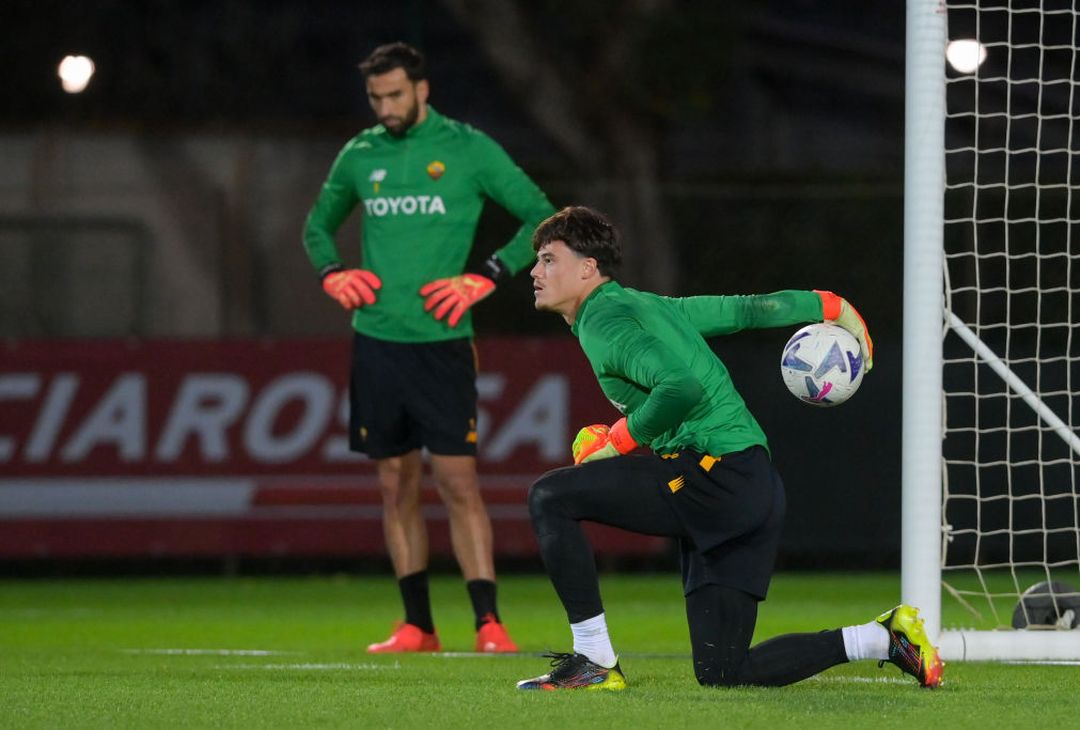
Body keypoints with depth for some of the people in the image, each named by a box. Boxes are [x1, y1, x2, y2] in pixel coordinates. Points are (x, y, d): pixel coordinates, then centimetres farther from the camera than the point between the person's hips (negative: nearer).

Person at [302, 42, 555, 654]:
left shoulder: (468, 149, -2)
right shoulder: (360, 156, 10)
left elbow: (541, 217, 1)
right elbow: (318, 224, 26)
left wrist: (486, 277, -9)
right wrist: (332, 274, 6)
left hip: (442, 343, -4)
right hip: (376, 343, 4)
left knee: (459, 481, -8)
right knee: (397, 485, 6)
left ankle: (489, 623, -7)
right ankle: (417, 626, 12)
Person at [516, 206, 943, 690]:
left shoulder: (605, 321, -8)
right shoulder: (646, 305, 22)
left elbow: (683, 388, -23)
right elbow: (747, 309, 28)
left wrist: (618, 441, -11)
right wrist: (827, 306, 41)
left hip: (717, 473, -10)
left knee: (551, 496, -11)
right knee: (720, 673, 7)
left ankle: (594, 660, -12)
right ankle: (883, 639, 7)